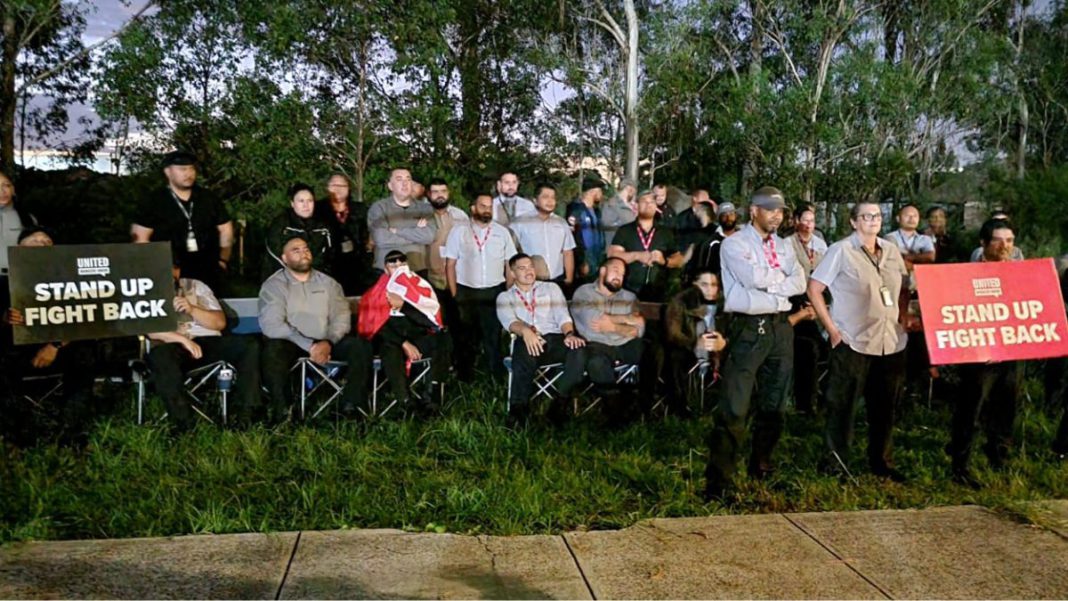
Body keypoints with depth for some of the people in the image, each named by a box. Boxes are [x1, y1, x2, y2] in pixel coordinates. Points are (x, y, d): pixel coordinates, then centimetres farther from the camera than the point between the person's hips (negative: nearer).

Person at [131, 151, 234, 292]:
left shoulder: (209, 199, 9)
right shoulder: (154, 203, 0)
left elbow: (225, 229, 15)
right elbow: (140, 237, -1)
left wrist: (223, 260, 9)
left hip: (208, 273, 3)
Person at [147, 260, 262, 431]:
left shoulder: (196, 286, 15)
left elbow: (220, 322, 7)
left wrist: (192, 309, -10)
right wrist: (182, 339, -21)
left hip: (208, 342, 3)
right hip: (174, 346, -3)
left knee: (250, 344, -21)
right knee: (159, 356, -38)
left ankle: (244, 414, -22)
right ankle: (184, 422, -33)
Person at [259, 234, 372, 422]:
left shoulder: (328, 283, 12)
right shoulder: (273, 285, 0)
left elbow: (342, 317, 4)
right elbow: (271, 324, -13)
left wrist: (328, 343, -18)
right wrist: (309, 346, -22)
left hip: (327, 343, 3)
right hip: (292, 343, -3)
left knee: (360, 345, -21)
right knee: (273, 349, -36)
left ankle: (349, 406, -15)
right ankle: (281, 408, -18)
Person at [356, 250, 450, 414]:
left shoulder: (420, 286, 11)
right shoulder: (378, 294, 7)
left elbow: (432, 317, -1)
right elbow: (380, 325, -4)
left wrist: (402, 306, -10)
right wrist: (404, 344, -16)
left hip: (418, 337, 2)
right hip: (392, 339, -2)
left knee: (444, 339, -26)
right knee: (389, 348, -36)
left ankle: (431, 394, -31)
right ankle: (405, 400, -36)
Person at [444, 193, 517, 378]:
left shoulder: (502, 232, 8)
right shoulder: (458, 232, 4)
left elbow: (510, 265, 8)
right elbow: (450, 265, 3)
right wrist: (454, 294, -4)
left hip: (495, 293, 1)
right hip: (466, 293, 0)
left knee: (494, 335, -3)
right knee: (466, 337, 5)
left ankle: (496, 376, 5)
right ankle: (464, 378, 15)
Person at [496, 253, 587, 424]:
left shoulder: (551, 288, 23)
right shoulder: (505, 297, 19)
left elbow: (562, 315, 8)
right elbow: (509, 320, -3)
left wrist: (569, 333, -15)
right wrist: (525, 331, -27)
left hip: (555, 339, 2)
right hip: (527, 342, -2)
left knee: (578, 347, -32)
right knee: (524, 351, -39)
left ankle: (560, 398, -20)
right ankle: (519, 407, -26)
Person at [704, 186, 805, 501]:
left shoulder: (784, 246, 16)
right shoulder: (734, 244, -3)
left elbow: (799, 283, 3)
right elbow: (753, 278, -18)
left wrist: (766, 282, -10)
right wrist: (782, 276, -2)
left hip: (780, 327, 7)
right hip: (748, 328, -6)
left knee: (775, 404, 15)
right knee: (735, 407, -10)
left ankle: (761, 465, 31)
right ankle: (719, 478, -6)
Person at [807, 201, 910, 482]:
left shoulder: (892, 250, 12)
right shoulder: (841, 251, -5)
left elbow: (904, 289, 21)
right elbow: (814, 288, -7)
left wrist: (903, 318, 7)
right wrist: (831, 328, -10)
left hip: (891, 342, 5)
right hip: (853, 343, -5)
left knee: (884, 407, 13)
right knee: (843, 406, 2)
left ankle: (881, 462, 27)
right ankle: (835, 462, 13)